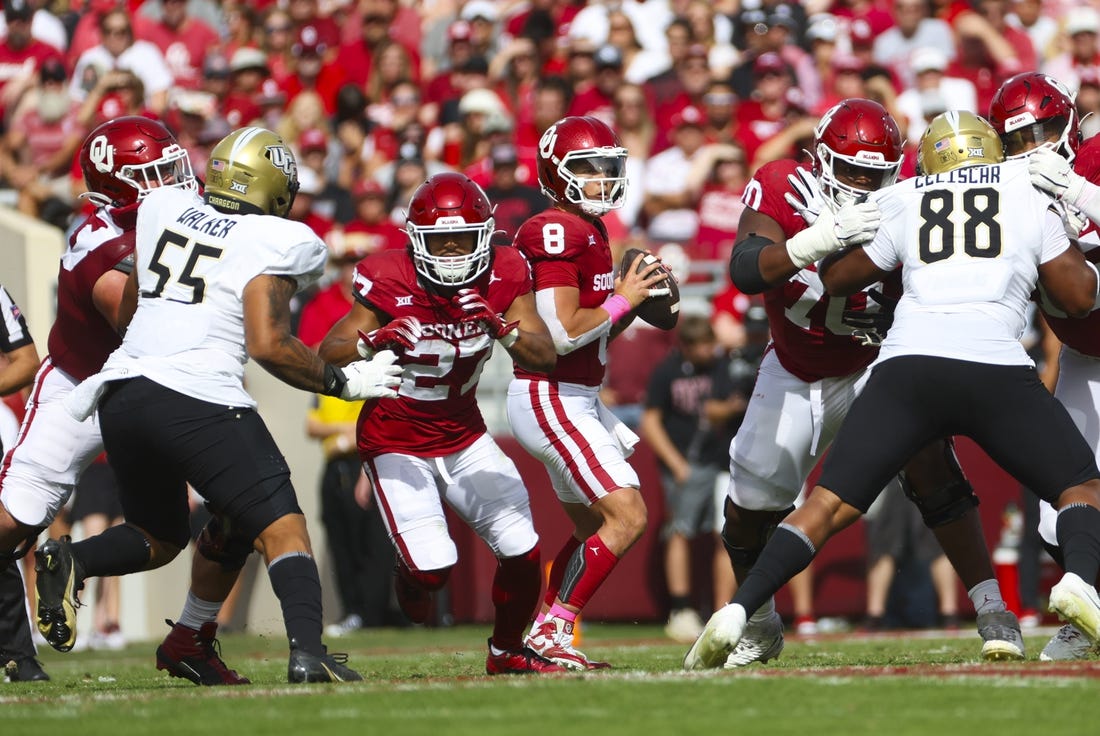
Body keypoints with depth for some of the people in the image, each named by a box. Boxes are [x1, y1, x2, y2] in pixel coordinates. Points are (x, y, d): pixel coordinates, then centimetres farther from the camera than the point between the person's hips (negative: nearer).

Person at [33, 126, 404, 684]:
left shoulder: (163, 210, 16)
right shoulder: (270, 244, -2)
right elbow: (269, 345, -10)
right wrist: (343, 382, 3)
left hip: (122, 396, 6)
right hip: (197, 398, -6)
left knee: (158, 537, 23)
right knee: (281, 527, 0)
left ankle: (69, 562, -4)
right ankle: (307, 651, -19)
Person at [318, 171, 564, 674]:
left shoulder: (503, 277, -11)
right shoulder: (391, 282, -20)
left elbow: (545, 358, -17)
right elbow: (325, 358, -19)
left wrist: (503, 329, -36)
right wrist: (373, 341, -39)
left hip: (464, 437, 4)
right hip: (397, 440, -4)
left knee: (522, 553, -1)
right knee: (433, 567, -18)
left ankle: (507, 652, 27)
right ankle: (408, 576, 21)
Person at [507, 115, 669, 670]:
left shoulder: (589, 232, 14)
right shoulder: (557, 233, -17)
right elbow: (561, 335, -23)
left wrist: (633, 303, 4)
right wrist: (623, 300, -13)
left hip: (577, 399, 11)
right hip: (549, 399, -11)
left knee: (594, 529, 18)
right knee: (627, 515, -14)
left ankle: (541, 635, 22)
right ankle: (552, 631, -11)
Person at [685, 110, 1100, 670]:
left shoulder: (900, 204, 19)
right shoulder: (1030, 198, 18)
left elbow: (833, 279, 26)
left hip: (906, 367, 1)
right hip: (997, 369, -1)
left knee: (829, 504, 6)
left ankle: (737, 610, -10)